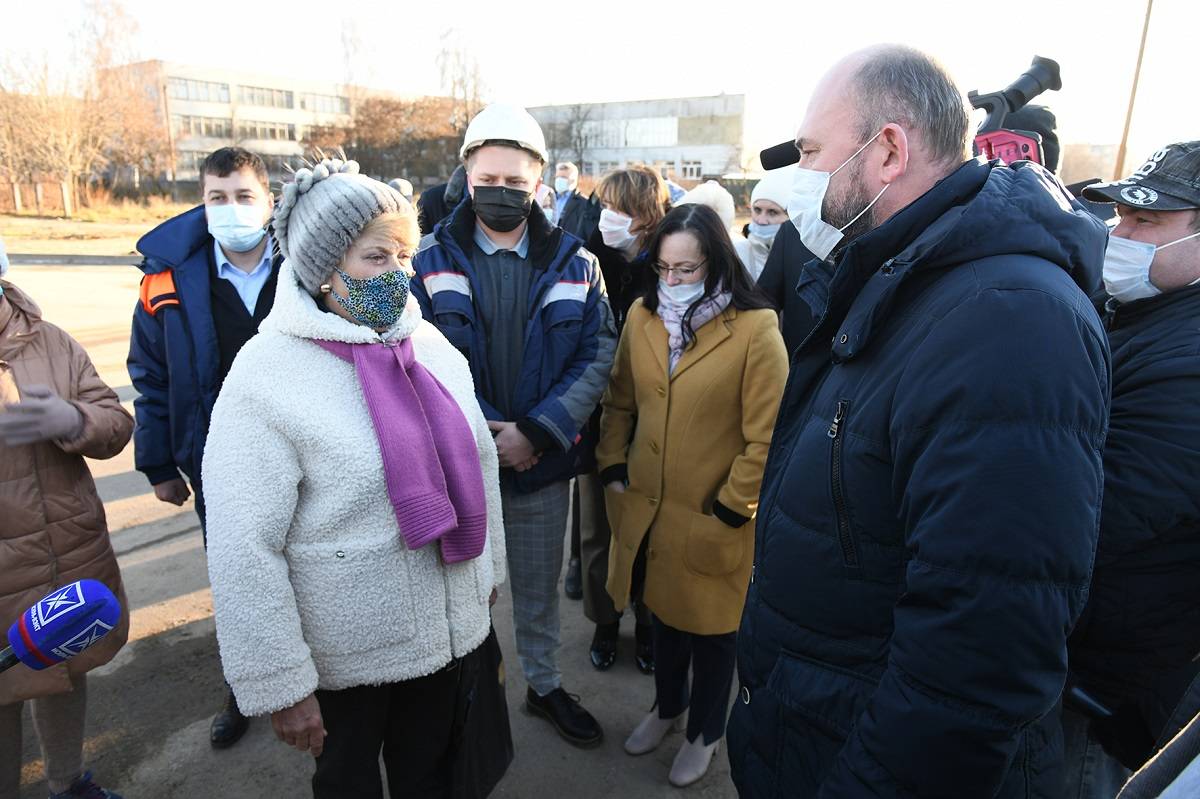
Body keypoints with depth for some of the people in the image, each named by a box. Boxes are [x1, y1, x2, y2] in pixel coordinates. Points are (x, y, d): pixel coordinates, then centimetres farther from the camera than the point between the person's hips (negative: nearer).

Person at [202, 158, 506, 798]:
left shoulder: (432, 344, -3)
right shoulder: (265, 378, -20)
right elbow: (244, 553, -19)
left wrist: (490, 567, 13)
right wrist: (281, 687, -15)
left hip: (453, 630, 4)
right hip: (347, 658, -4)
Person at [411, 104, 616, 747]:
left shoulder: (574, 265, -1)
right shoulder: (431, 260, -4)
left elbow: (598, 356, -6)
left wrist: (537, 432, -17)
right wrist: (476, 431, -19)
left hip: (543, 461, 1)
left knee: (539, 584, 19)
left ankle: (544, 683, 42)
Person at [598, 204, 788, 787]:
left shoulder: (755, 329, -15)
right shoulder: (641, 316, 1)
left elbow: (765, 437, -14)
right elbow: (620, 403, 9)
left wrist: (729, 508, -12)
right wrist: (613, 468, 2)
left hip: (715, 517, -4)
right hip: (648, 505, 5)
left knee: (710, 624, 15)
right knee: (663, 609, 23)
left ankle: (704, 731, 41)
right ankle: (668, 705, 50)